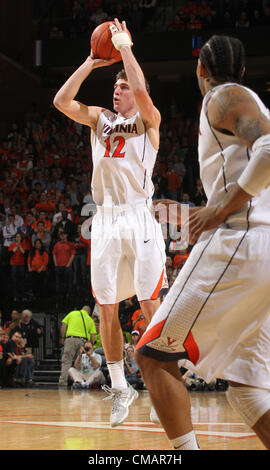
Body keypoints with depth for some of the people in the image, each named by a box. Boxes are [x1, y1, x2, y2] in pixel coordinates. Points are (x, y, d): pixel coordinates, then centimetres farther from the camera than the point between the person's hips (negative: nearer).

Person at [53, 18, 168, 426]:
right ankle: (120, 389, 13)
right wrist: (91, 62, 4)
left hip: (138, 217, -5)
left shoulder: (147, 120, 3)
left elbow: (141, 91, -19)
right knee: (107, 310, 3)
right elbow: (61, 101, 4)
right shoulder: (99, 118, 18)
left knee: (150, 305, -7)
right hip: (104, 220, 5)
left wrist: (125, 47, -8)